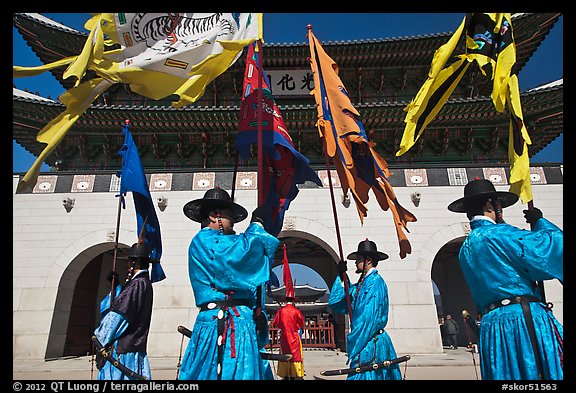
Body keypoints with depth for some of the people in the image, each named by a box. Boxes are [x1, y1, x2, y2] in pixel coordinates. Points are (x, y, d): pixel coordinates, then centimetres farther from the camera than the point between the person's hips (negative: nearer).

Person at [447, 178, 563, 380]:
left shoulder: (465, 249, 18)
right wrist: (539, 221, 9)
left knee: (509, 374, 10)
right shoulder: (499, 233, -7)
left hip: (491, 325, 8)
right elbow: (554, 245, -10)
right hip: (524, 318, -8)